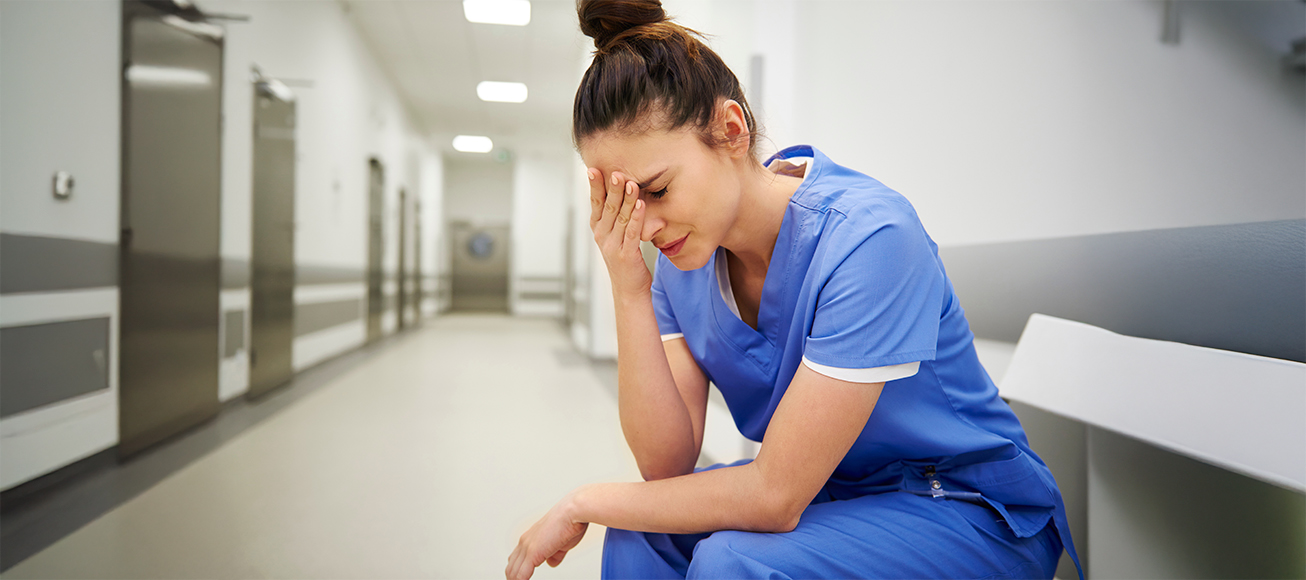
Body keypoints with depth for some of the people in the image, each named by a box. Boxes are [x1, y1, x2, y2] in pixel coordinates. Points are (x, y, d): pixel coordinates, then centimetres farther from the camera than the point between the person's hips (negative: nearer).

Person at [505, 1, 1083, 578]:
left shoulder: (866, 237, -29)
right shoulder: (683, 258, -7)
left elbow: (775, 496, -26)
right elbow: (668, 464, -13)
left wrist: (585, 501, -17)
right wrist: (629, 290, -22)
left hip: (971, 512, -5)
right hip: (827, 491, 6)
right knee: (639, 530, -16)